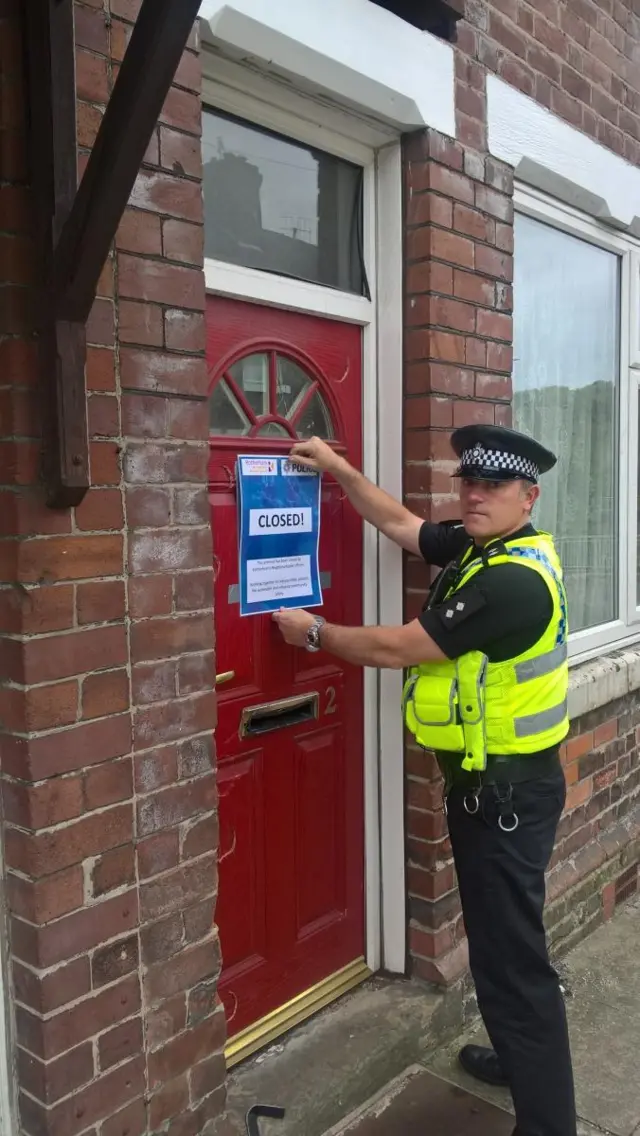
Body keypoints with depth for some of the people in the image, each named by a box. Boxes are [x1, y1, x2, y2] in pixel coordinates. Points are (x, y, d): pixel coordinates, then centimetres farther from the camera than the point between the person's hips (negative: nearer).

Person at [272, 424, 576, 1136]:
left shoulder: (512, 579, -25)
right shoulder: (477, 545, 4)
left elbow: (398, 649, -22)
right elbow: (400, 525, 19)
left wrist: (315, 632, -7)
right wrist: (340, 470, 12)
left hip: (508, 789, -10)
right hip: (487, 781, 10)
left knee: (512, 951, -1)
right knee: (495, 935, 24)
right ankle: (520, 1059, 44)